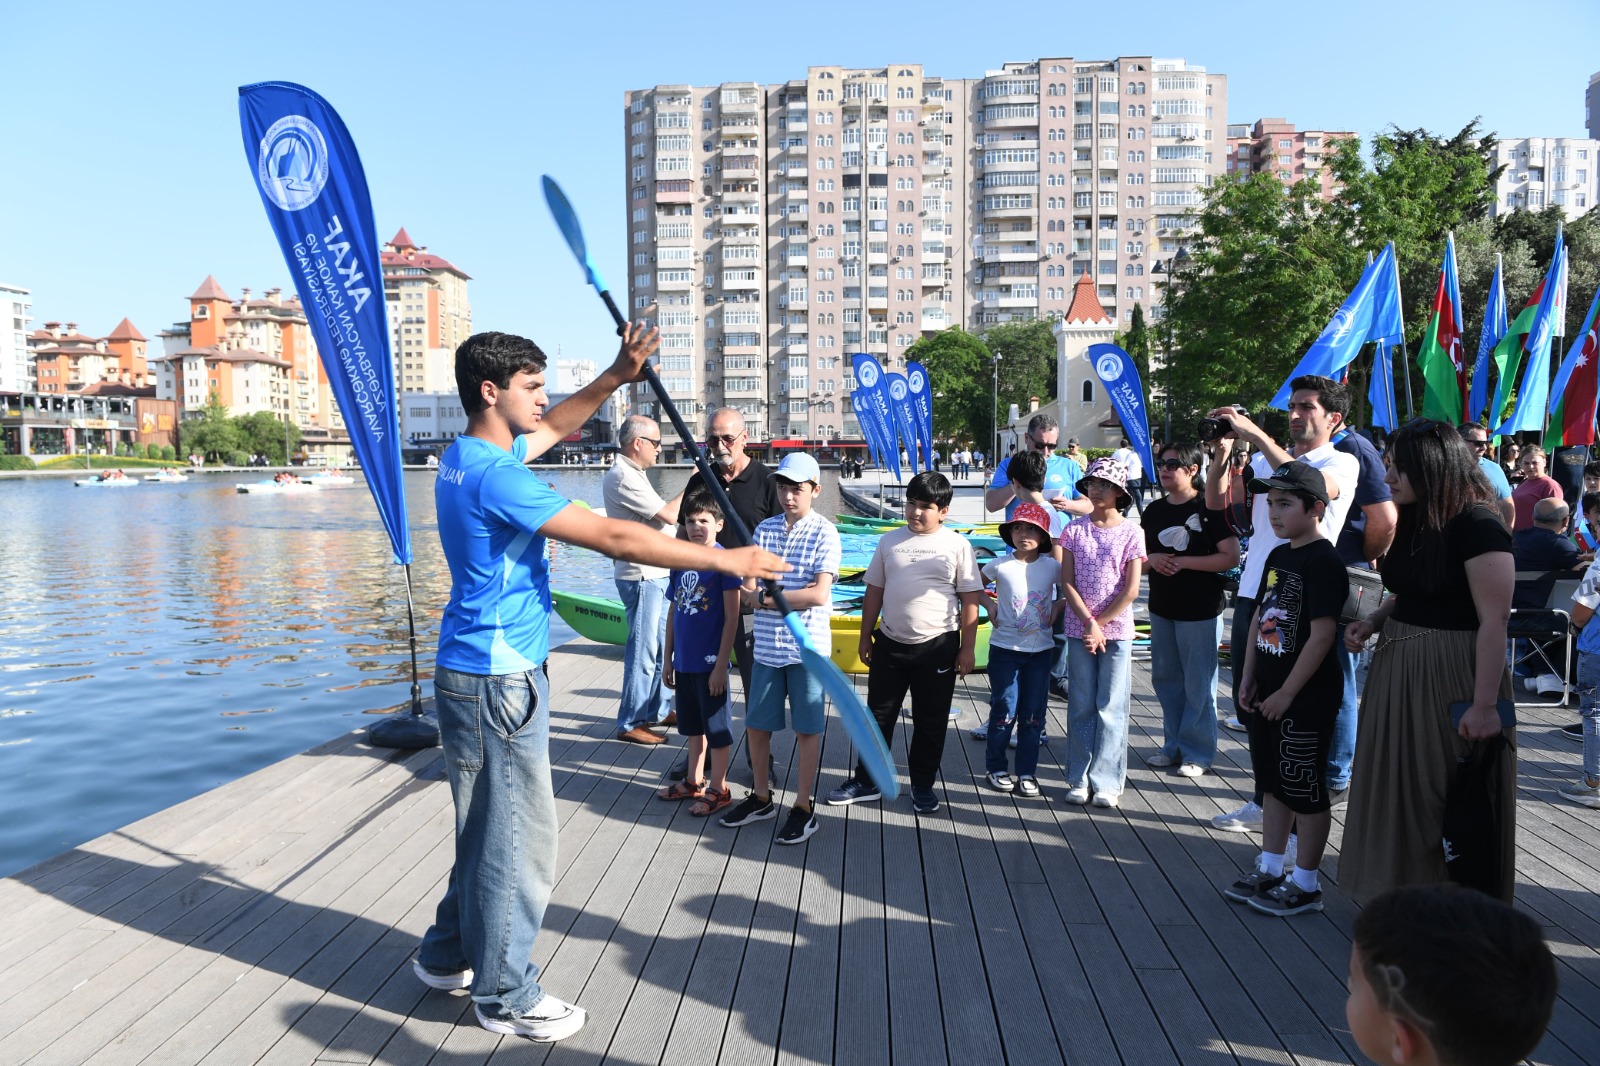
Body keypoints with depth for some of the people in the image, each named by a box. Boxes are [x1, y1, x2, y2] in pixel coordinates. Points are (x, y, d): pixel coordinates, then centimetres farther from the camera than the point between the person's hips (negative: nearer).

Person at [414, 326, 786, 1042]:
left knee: (489, 827, 22)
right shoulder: (493, 475, -22)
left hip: (480, 672, 10)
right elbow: (613, 537, -25)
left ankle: (447, 956, 37)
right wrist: (724, 560, -19)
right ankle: (504, 996, 18)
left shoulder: (466, 457, 9)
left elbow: (554, 429, 23)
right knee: (518, 838, 2)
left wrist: (620, 374, 10)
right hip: (496, 680, -10)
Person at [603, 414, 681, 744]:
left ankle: (659, 710, 29)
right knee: (643, 652, -4)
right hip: (641, 577, -10)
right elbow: (669, 515, -20)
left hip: (655, 575, 10)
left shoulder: (633, 475, 16)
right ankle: (630, 724, 6)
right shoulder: (622, 477, -18)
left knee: (662, 646, 17)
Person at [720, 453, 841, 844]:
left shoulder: (824, 533, -8)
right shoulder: (764, 530, 6)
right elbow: (749, 590, 1)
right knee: (756, 725, 13)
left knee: (807, 728, 6)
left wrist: (765, 598, -14)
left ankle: (803, 808, 19)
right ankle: (761, 798, 32)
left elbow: (819, 595, -17)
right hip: (767, 646, 5)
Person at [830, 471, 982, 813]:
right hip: (890, 643, 3)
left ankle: (923, 785, 25)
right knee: (878, 715, 12)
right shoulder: (891, 541, 4)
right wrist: (866, 638, 9)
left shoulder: (957, 545, -4)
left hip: (938, 646, -2)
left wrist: (968, 648, -5)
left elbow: (970, 600, -3)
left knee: (931, 721, 10)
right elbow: (874, 591, 9)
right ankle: (866, 781, 25)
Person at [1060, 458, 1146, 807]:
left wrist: (1101, 624, -9)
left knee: (1111, 707, 3)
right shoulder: (1074, 529, 1)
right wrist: (1089, 622, -12)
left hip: (1116, 630, -1)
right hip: (1078, 629, 2)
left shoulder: (1131, 533, -3)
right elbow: (1067, 582, -2)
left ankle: (1107, 782, 12)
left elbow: (1131, 589, -6)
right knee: (1081, 706, 8)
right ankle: (1079, 779, 16)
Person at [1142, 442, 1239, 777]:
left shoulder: (1210, 508, -10)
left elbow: (1231, 557, -14)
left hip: (1200, 610, -6)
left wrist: (1183, 562, -19)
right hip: (1161, 608, 6)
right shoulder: (1154, 510, 8)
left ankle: (1197, 752, 14)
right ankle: (1173, 746, 26)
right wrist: (1152, 559, -5)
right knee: (1165, 679, 13)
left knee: (1198, 685, 2)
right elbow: (1141, 551, 18)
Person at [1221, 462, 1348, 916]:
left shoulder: (1323, 560, -17)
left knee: (1305, 789, 4)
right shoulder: (1278, 556, 10)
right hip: (1269, 692, 9)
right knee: (1273, 782, 17)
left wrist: (1287, 692, -19)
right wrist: (1249, 679, 10)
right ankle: (1270, 870, 29)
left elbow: (1323, 633, -21)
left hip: (1305, 697, -9)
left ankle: (1305, 884, 16)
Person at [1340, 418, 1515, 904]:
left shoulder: (1478, 526, -17)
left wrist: (1485, 704, -23)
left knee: (1450, 799, 4)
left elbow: (1494, 620, -20)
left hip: (1451, 675, -8)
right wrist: (1373, 621, 1)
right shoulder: (1413, 521, 8)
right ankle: (1400, 894, 31)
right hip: (1398, 669, 8)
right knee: (1398, 787, 16)